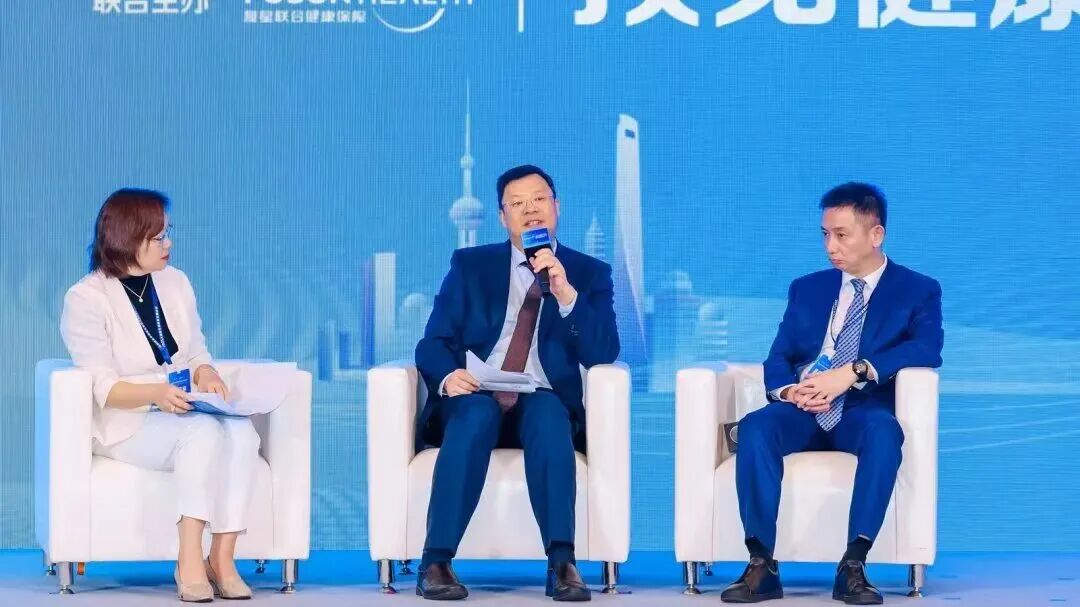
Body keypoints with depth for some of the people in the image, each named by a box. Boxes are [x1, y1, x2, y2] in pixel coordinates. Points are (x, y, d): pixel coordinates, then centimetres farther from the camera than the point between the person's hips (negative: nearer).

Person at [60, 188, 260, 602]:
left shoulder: (175, 283, 12)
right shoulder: (86, 299, -8)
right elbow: (102, 388, -14)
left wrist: (205, 374, -10)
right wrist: (156, 393, -32)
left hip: (182, 410, 5)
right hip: (124, 423, -5)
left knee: (242, 432, -28)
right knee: (203, 432, -35)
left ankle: (222, 559, -30)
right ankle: (189, 562, -36)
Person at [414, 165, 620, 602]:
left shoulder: (589, 273, 11)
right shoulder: (470, 265, 12)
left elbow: (603, 355, -2)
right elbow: (432, 344, 5)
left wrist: (566, 294, -16)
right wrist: (448, 375, -19)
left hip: (543, 404, 0)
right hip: (474, 400, 0)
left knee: (548, 412, -35)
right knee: (477, 411, -35)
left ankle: (562, 561, -41)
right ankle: (436, 562, -38)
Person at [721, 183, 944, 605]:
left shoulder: (918, 291, 9)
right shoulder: (807, 289, 21)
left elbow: (927, 348, -10)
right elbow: (777, 360, 14)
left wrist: (855, 372, -23)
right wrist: (788, 389, -13)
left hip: (864, 413, -3)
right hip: (801, 411, 3)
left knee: (883, 430, -39)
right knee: (755, 427, -31)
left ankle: (853, 566, -39)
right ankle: (762, 566, -34)